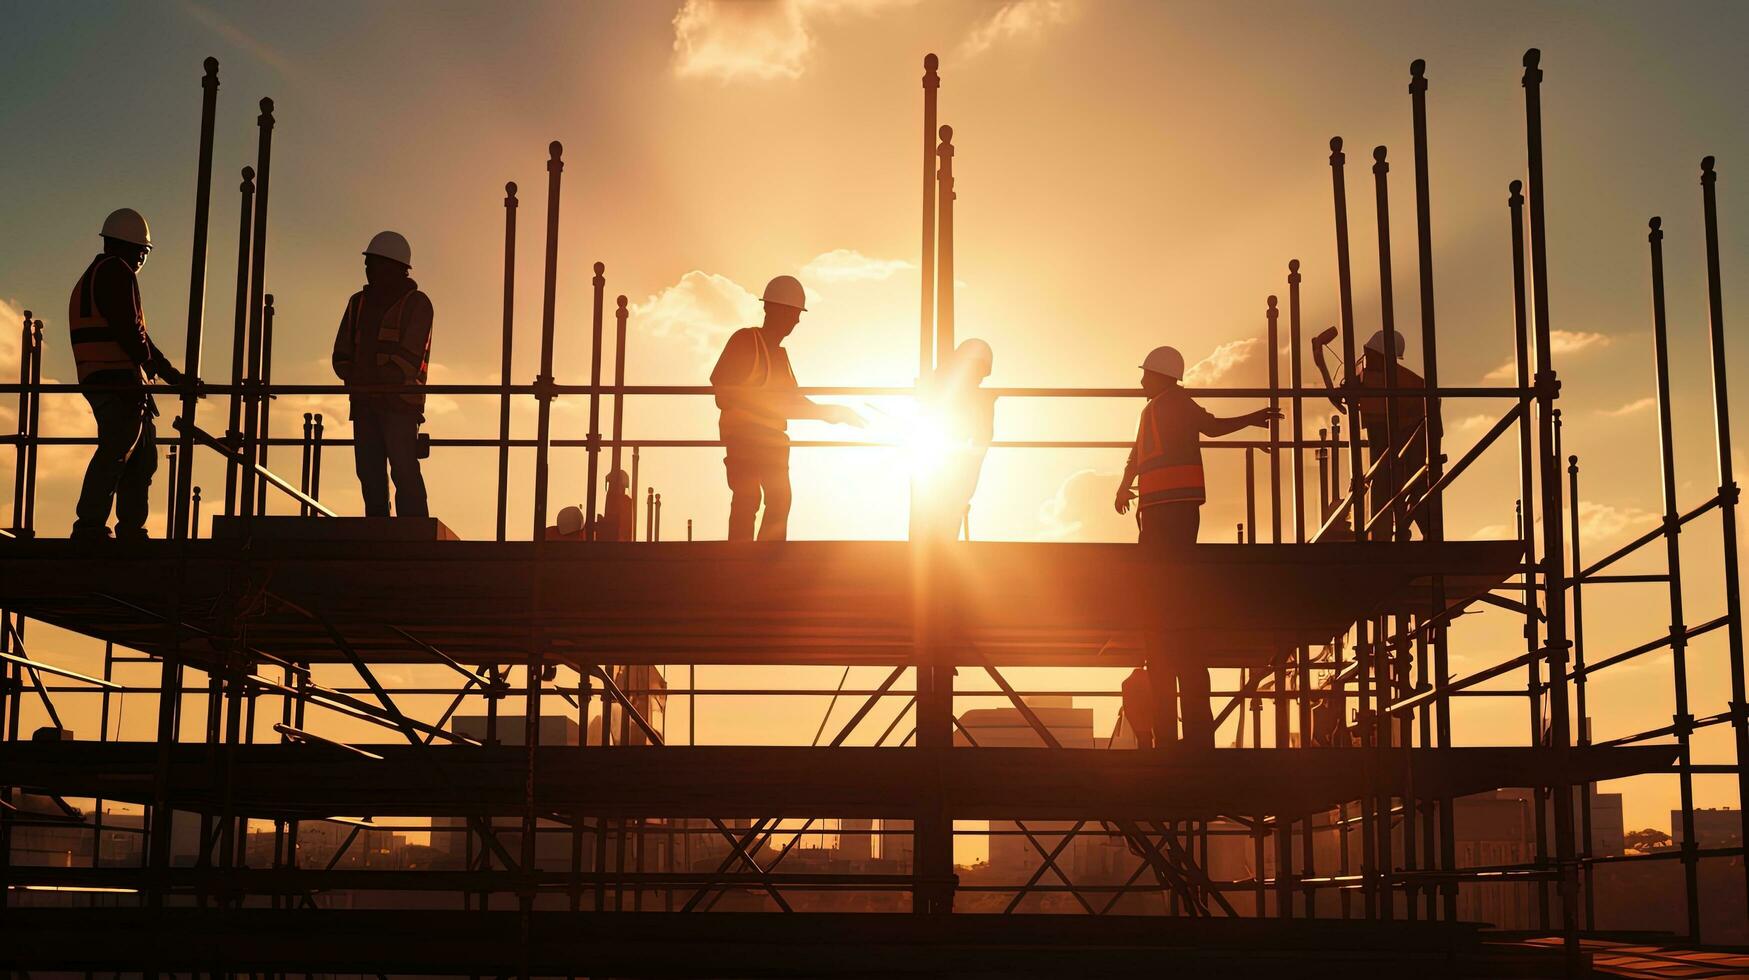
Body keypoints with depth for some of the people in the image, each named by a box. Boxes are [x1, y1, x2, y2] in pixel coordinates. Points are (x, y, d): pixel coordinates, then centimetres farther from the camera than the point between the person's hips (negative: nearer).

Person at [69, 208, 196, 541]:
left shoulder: (92, 277, 29)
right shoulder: (116, 271, -3)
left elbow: (132, 331, 26)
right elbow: (128, 327, -16)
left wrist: (172, 374, 21)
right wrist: (150, 361, 0)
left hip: (101, 380, 10)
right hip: (119, 379, -10)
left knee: (143, 456, 12)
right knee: (116, 451, -17)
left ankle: (131, 530, 11)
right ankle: (90, 528, -23)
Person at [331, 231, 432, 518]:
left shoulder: (416, 304, -3)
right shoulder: (359, 303, 16)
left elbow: (409, 357, -10)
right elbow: (341, 355, 16)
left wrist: (372, 382, -7)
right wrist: (356, 379, -3)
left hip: (400, 401, -6)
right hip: (364, 403, 6)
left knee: (404, 472, -14)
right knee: (370, 473, 3)